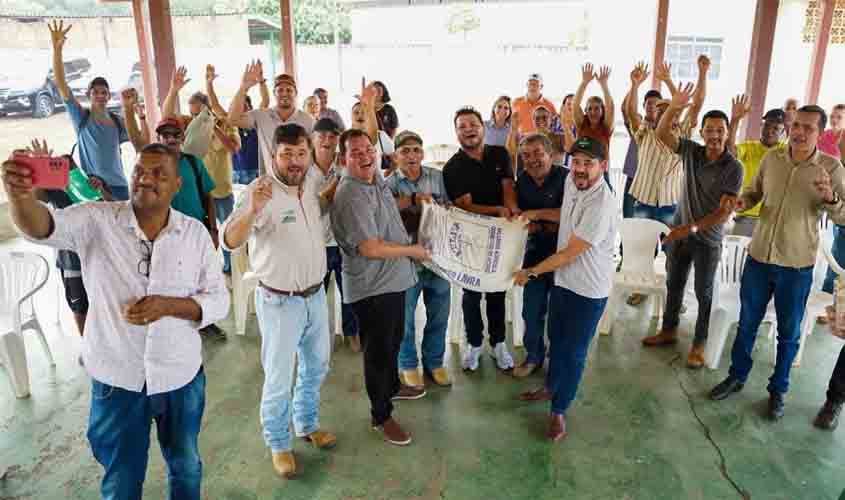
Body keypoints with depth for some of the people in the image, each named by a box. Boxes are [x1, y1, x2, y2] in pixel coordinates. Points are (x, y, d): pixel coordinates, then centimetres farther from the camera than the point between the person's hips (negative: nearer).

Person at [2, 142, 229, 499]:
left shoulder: (195, 233, -7)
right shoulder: (97, 221, -11)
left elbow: (218, 301, -6)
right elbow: (41, 227, -29)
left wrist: (167, 305, -22)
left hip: (181, 377, 1)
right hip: (116, 379, -1)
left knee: (185, 466, 25)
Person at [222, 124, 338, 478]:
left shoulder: (309, 182, -1)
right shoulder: (262, 190, -21)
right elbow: (230, 241, -34)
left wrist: (338, 185, 11)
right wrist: (252, 209, -50)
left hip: (316, 294, 7)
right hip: (279, 302, -7)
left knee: (316, 368, 23)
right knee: (279, 380, 7)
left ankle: (307, 424, 46)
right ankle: (278, 443, 30)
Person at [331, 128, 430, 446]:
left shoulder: (376, 182, 6)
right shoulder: (351, 196, -24)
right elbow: (370, 248, -28)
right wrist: (413, 250, -16)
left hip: (394, 279, 9)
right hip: (372, 287, -9)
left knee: (394, 339, 27)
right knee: (378, 350, 6)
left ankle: (392, 386, 50)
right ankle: (381, 416, 24)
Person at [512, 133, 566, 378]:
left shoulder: (565, 177, -16)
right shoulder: (523, 181, 3)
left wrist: (538, 214, -24)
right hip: (536, 252, 5)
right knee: (531, 310, 12)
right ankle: (534, 355, 32)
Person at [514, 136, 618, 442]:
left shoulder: (601, 205, -31)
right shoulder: (572, 181, -4)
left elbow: (569, 254, -25)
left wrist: (530, 272, -14)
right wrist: (537, 214, 4)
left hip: (588, 290, -8)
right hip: (563, 280, 8)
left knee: (574, 353, 8)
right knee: (556, 340, 25)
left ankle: (559, 412, 26)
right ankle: (551, 388, 48)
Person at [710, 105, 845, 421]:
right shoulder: (771, 159, -2)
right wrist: (743, 202, -10)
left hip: (797, 266, -2)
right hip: (758, 256, 3)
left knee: (789, 332, 12)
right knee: (747, 322, 15)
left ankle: (778, 390, 30)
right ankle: (737, 376, 34)